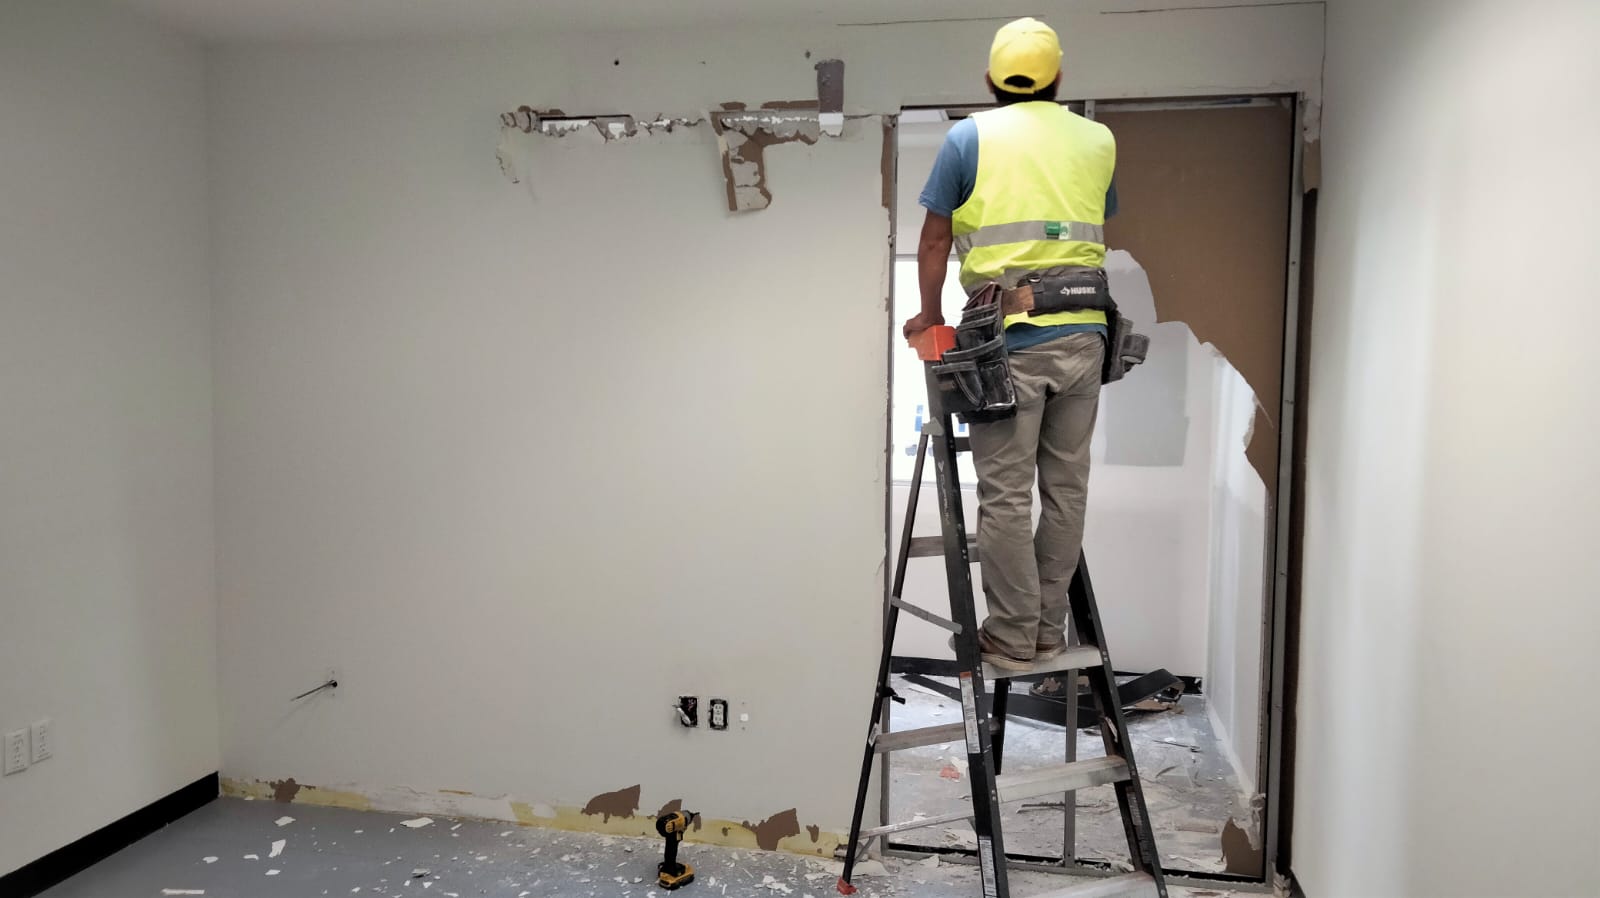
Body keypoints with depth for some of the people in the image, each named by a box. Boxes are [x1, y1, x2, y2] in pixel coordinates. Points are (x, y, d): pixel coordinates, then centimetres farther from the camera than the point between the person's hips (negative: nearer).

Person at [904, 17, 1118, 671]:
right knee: (1066, 487, 10)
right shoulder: (1098, 140, 12)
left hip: (1009, 341, -4)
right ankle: (1051, 628, 19)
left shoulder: (970, 137, 2)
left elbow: (935, 238, 4)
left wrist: (930, 315, 16)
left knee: (1006, 495, 1)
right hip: (1083, 335, 4)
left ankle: (1014, 637, 7)